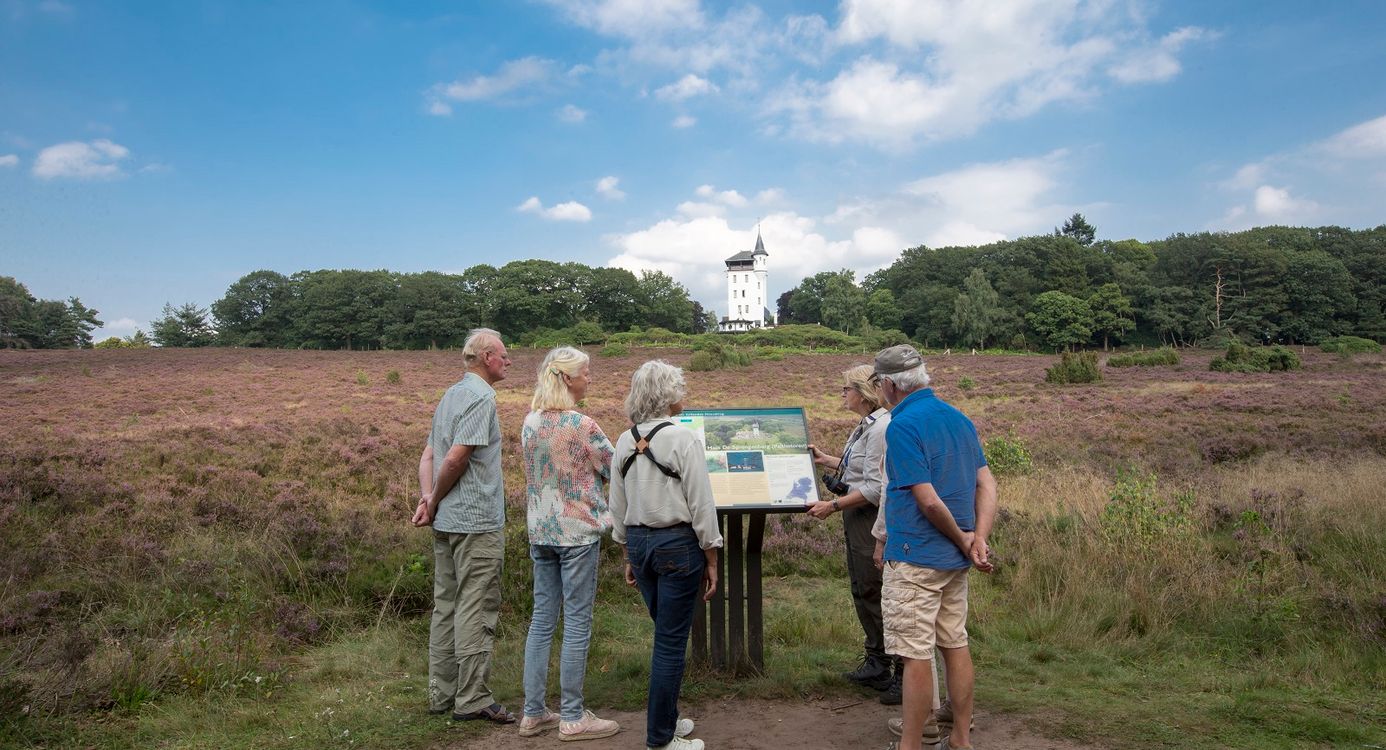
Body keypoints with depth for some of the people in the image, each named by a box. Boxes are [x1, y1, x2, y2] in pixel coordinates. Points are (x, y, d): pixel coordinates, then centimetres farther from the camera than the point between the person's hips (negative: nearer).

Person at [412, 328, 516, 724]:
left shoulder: (451, 395, 16)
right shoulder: (481, 397, -14)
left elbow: (428, 456, 14)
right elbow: (456, 458, -20)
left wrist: (427, 498, 2)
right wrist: (434, 501, -7)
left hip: (447, 521, 9)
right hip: (477, 521, -9)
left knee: (447, 606, 13)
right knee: (476, 610, -3)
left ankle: (442, 693, 20)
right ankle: (472, 699, 2)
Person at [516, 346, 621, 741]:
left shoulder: (530, 423, 5)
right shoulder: (582, 426, -15)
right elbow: (615, 471, -4)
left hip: (540, 531, 7)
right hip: (577, 531, -7)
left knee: (542, 620, 12)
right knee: (577, 623, 2)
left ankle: (533, 713, 19)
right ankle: (572, 717, 10)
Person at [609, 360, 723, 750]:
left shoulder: (625, 442, 4)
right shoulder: (683, 439, -14)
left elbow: (617, 506, 10)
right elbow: (701, 505, -13)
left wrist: (628, 554, 21)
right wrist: (711, 560, -4)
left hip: (639, 541, 7)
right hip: (677, 543, -6)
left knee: (667, 634, 22)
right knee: (671, 641, 3)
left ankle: (666, 718, 34)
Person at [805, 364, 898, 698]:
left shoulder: (881, 428, -20)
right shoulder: (867, 425, 12)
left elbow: (876, 488, -23)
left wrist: (832, 506, -20)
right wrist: (827, 460, 24)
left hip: (873, 520, -11)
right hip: (858, 520, 11)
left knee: (877, 595, -3)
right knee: (863, 592, 18)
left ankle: (905, 675, 8)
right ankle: (877, 664, 33)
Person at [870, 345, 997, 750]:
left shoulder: (902, 426, -17)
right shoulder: (960, 419, 9)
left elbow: (928, 501, -21)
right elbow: (987, 484, 6)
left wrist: (963, 540, -7)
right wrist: (978, 539, -3)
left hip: (916, 558, -8)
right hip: (955, 560, 9)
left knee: (916, 655, -1)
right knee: (956, 645, 16)